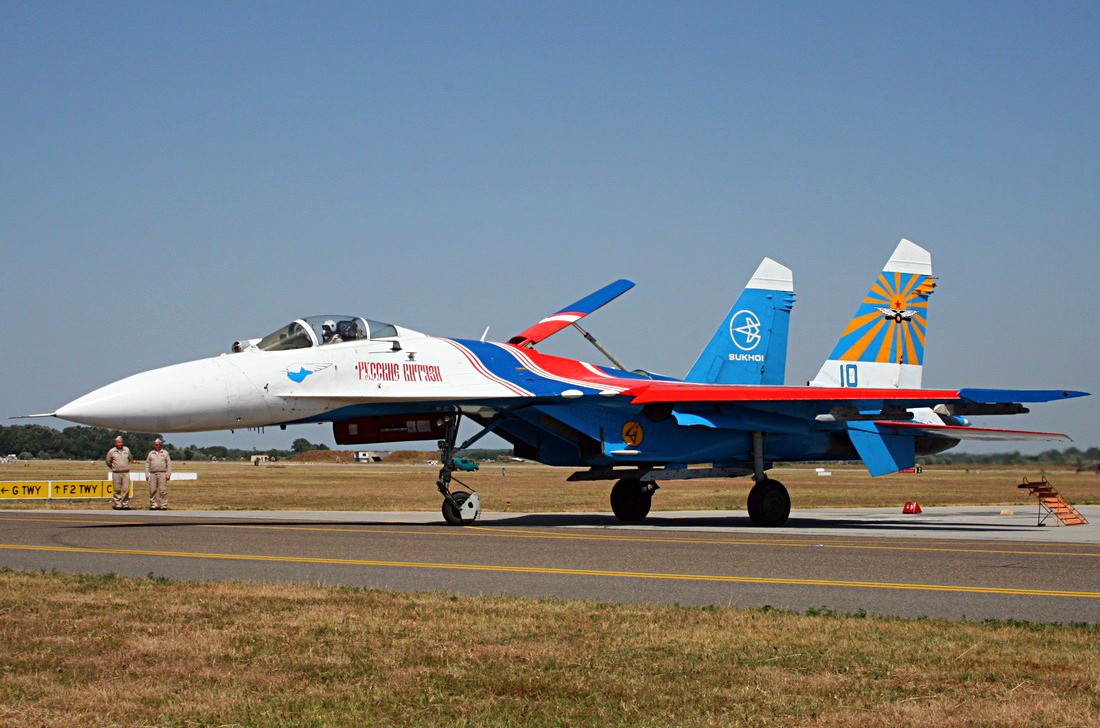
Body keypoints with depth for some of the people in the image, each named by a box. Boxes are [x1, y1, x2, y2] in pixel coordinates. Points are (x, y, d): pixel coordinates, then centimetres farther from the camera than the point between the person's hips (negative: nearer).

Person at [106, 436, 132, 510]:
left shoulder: (127, 450, 7)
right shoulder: (111, 451, 1)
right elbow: (108, 462, 12)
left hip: (126, 473, 2)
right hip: (116, 473, -2)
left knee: (126, 489, -2)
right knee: (117, 490, 1)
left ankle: (125, 504, 3)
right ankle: (118, 505, 6)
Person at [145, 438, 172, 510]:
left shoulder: (165, 453, 11)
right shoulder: (151, 453, 15)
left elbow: (169, 464, 7)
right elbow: (147, 464, 14)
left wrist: (168, 474, -3)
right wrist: (147, 474, 4)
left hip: (162, 474, -2)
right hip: (153, 474, 2)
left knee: (163, 491, -7)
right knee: (152, 491, 0)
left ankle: (163, 506, -5)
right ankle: (153, 505, 6)